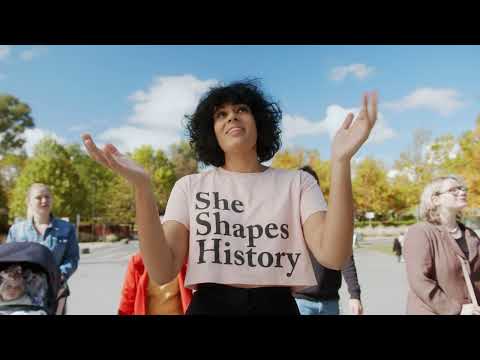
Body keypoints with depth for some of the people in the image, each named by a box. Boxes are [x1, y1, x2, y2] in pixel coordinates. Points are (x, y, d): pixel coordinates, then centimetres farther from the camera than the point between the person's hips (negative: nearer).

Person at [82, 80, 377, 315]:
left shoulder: (297, 183, 0)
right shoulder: (190, 187, 1)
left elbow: (334, 256, -15)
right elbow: (163, 272, -10)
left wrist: (340, 161, -22)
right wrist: (142, 187, -22)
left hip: (277, 307, 1)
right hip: (209, 306, 0)